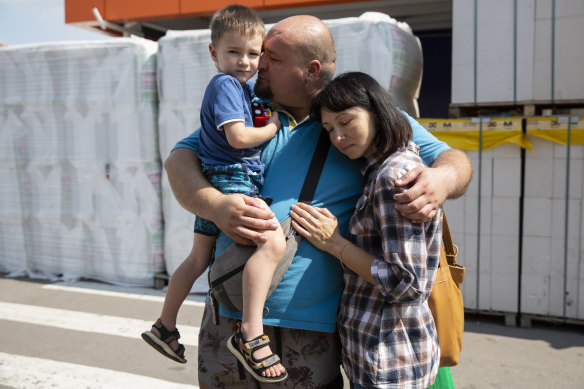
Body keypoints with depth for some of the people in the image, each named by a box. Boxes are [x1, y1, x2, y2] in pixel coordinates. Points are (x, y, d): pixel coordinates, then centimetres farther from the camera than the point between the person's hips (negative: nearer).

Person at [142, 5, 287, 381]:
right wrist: (272, 128, -5)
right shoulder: (226, 84, -9)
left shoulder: (243, 86, 21)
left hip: (213, 184, 11)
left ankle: (165, 326, 34)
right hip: (231, 180, -11)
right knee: (273, 241, -27)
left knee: (198, 258, 19)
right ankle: (251, 335, -27)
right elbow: (237, 137, -21)